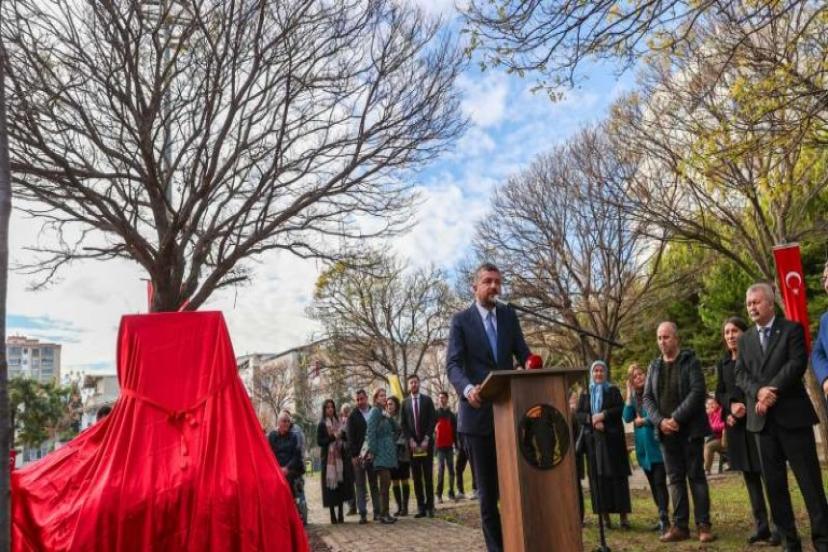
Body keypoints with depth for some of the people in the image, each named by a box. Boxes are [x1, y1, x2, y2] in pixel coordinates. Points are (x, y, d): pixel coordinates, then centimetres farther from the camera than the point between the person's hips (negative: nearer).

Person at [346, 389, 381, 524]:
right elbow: (350, 437, -4)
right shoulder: (353, 416, 0)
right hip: (359, 455, -2)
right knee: (360, 485, 2)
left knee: (374, 484, 9)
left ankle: (377, 511, 16)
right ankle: (363, 514, 5)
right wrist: (354, 455, -11)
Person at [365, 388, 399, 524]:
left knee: (385, 484, 8)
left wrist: (389, 417, 0)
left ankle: (385, 513, 13)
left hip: (388, 452, 8)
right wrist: (371, 451, -17)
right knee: (386, 483, -11)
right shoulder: (375, 411, -8)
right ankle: (383, 514, -6)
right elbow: (370, 432, -15)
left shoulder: (384, 412, 16)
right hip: (380, 453, -8)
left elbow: (396, 429, 16)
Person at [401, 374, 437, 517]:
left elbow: (433, 420, -1)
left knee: (428, 475, -1)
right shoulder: (405, 403, 9)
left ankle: (430, 506, 3)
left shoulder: (427, 400, 6)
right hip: (413, 444, 1)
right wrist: (411, 440, -6)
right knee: (416, 476, 1)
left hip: (426, 442, -1)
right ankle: (421, 507, 3)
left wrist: (426, 439, -9)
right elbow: (404, 424, 6)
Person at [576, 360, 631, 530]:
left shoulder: (613, 390, 9)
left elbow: (620, 408, -4)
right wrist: (592, 419, -13)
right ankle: (604, 515, 2)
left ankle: (623, 515, -1)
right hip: (593, 439, 2)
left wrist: (603, 415, -15)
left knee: (617, 474, -4)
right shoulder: (585, 393, 13)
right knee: (598, 476, -2)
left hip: (612, 438, -2)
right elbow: (578, 414, 4)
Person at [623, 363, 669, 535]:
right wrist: (629, 396, -6)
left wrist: (644, 421, -8)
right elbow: (627, 418, -1)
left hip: (657, 442, -7)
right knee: (653, 484, 13)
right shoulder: (634, 396, 10)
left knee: (659, 482, -11)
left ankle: (664, 519, -8)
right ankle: (663, 518, 23)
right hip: (643, 445, 7)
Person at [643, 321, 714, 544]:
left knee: (696, 475, 0)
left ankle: (703, 525, 6)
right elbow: (647, 398, 7)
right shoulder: (654, 366, 11)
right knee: (675, 478, 6)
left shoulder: (690, 361, -2)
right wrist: (660, 421, -10)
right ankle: (680, 526, 10)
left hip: (690, 428, -4)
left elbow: (698, 391, -13)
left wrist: (676, 418, -18)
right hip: (666, 431, 4)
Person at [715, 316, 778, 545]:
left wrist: (746, 408, -15)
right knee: (750, 476, 7)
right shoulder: (723, 364, 13)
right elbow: (719, 394, 10)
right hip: (736, 425, 5)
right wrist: (731, 406, -10)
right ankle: (762, 526, 13)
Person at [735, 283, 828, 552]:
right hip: (763, 418, 4)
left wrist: (772, 390, -17)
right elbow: (740, 375, 5)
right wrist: (759, 392, -14)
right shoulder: (745, 339, 14)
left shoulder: (791, 329, 2)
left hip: (792, 414, -4)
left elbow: (797, 363, -11)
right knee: (774, 483, 6)